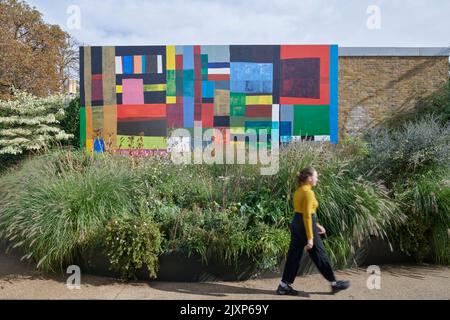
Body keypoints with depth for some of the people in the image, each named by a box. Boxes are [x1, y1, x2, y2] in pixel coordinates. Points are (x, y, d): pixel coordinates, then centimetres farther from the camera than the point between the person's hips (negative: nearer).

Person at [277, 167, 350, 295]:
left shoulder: (299, 190, 12)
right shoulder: (308, 192, -17)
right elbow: (307, 216, -22)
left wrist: (317, 225, 23)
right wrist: (310, 238, -21)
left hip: (296, 224, 9)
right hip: (305, 226, -9)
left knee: (294, 256, 11)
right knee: (320, 255, 6)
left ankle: (284, 285, 14)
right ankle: (334, 284, 23)